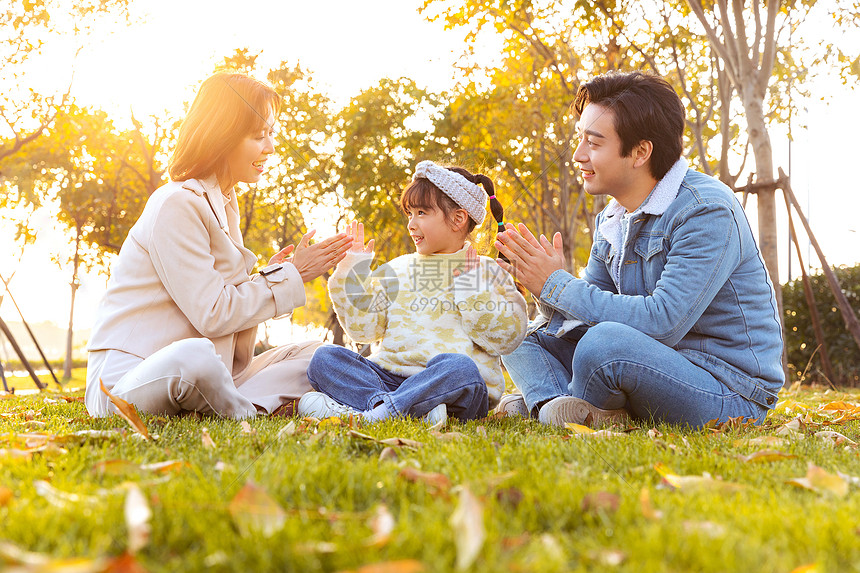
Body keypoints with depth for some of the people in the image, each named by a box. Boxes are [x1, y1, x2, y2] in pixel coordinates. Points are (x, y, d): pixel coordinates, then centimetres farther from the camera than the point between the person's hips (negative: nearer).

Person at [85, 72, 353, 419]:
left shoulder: (224, 204, 17)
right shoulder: (177, 205, -13)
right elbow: (211, 315, -18)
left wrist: (270, 274, -4)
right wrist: (289, 276, -9)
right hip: (127, 375, -9)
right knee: (194, 354, -42)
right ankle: (247, 413, -13)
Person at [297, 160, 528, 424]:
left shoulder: (488, 273, 8)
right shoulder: (398, 269, 19)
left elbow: (506, 338, -4)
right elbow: (363, 328, 13)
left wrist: (469, 285, -7)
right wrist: (353, 271, 9)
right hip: (389, 376, 5)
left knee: (459, 367, -38)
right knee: (324, 357, -16)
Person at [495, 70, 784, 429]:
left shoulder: (708, 211, -19)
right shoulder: (611, 220, 8)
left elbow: (662, 323, -28)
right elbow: (587, 316, 9)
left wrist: (557, 285, -22)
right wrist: (540, 285, -12)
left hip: (730, 393, -8)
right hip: (655, 365, 8)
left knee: (606, 341, -36)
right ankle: (558, 407, -22)